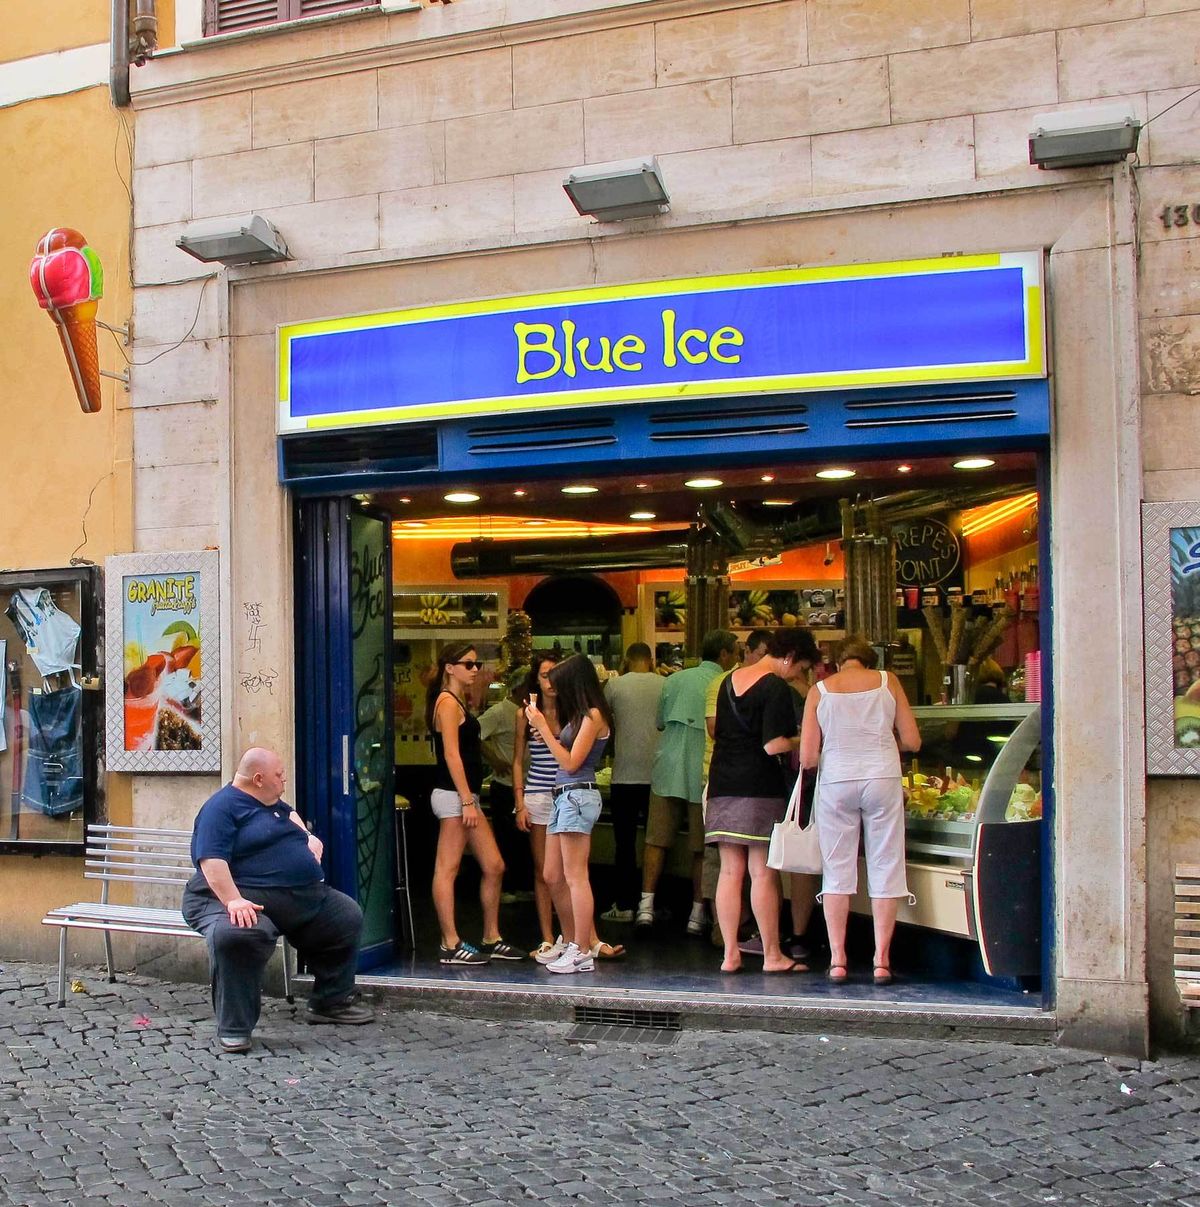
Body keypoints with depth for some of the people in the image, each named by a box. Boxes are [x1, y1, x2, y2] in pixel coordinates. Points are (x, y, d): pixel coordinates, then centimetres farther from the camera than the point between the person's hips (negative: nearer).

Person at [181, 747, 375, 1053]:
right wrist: (233, 900, -34)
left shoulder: (274, 805, 19)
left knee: (348, 916, 9)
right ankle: (233, 1029, -27)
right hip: (247, 901, -9)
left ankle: (331, 1002, 23)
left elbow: (291, 814, 43)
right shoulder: (221, 807, -10)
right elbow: (211, 861, -22)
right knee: (236, 935, -40)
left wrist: (306, 836, 22)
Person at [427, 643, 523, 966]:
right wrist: (467, 801, -20)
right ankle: (451, 945, -2)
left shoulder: (458, 702, 20)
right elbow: (452, 755, -17)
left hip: (466, 796, 10)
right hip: (453, 795, -10)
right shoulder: (447, 702, -10)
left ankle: (491, 939, 18)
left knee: (494, 867, 10)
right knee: (447, 870, -5)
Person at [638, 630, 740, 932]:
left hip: (667, 771, 3)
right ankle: (697, 911, 11)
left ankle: (646, 904, 1)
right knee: (702, 847, 7)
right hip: (703, 775, -3)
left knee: (657, 840, 7)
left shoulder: (675, 680, 9)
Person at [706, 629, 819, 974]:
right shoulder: (776, 687, -11)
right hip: (761, 788, -7)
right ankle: (772, 955, 6)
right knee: (764, 874, -1)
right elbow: (774, 746, -18)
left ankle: (730, 953, 9)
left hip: (723, 784, 7)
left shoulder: (730, 681, 14)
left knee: (730, 871, 7)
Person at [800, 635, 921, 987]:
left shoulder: (819, 691, 5)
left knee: (837, 869, 9)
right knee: (885, 867, 7)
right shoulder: (887, 681, 6)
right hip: (883, 777, 0)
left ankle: (837, 959, 9)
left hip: (836, 782, 0)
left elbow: (807, 757, 0)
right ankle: (882, 959, 8)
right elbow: (912, 741, 5)